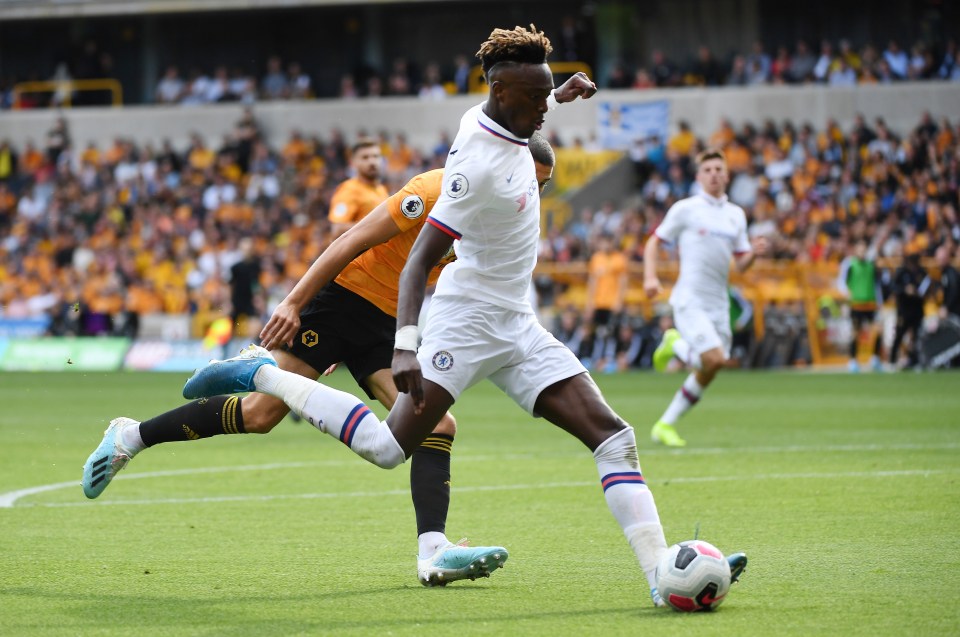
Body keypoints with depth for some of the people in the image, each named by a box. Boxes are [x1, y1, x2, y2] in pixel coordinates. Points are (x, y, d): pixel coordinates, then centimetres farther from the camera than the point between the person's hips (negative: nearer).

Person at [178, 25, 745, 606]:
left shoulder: (491, 118, 4)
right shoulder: (477, 162, -22)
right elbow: (420, 260, -25)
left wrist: (562, 96, 27)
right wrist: (405, 345, -35)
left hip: (516, 326, 9)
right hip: (469, 316, -9)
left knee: (612, 436, -4)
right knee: (389, 447, -15)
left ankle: (663, 572, -9)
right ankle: (261, 375, 4)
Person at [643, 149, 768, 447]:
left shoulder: (736, 215, 13)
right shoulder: (685, 209, -2)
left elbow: (741, 263, 14)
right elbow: (654, 242, 3)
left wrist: (754, 252, -8)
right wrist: (650, 277, -12)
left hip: (718, 303, 6)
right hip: (690, 299, -6)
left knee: (707, 372, 3)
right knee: (715, 358, -23)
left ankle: (665, 425, 16)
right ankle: (676, 345, 8)